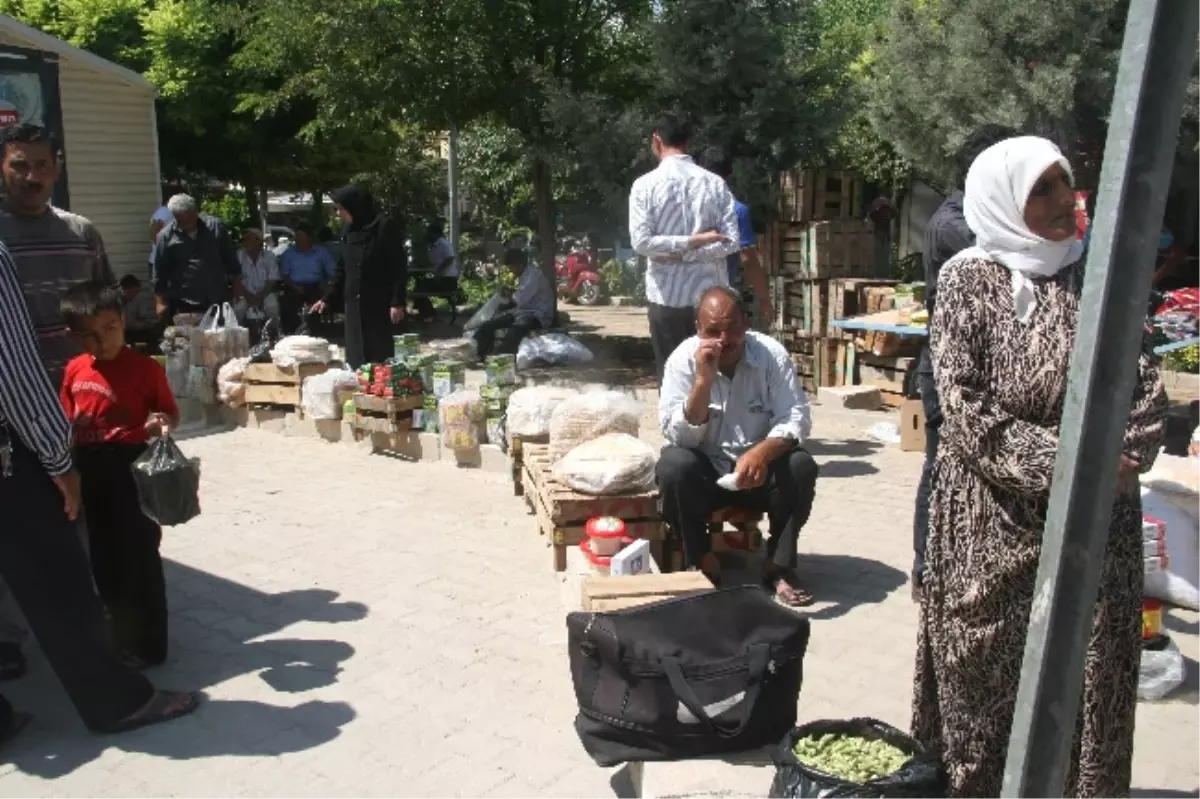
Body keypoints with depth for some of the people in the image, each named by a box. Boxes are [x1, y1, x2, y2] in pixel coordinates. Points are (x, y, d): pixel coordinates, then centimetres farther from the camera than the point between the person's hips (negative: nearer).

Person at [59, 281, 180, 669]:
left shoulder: (145, 367, -11)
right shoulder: (74, 370, 4)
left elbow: (171, 413, -4)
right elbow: (68, 421, 14)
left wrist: (162, 423, -26)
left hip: (133, 469, -6)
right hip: (89, 472, 6)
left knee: (138, 558, 2)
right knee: (103, 558, 16)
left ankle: (146, 645, 15)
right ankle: (120, 637, 33)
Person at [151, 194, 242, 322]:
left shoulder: (215, 226, 1)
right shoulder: (166, 236, -2)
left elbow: (231, 260, 8)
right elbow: (160, 272, 1)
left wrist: (237, 288, 6)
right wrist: (160, 302, -2)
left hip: (218, 301, 1)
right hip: (184, 305, -1)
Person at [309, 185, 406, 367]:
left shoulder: (385, 227, -9)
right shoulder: (350, 232, 13)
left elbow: (399, 267, -12)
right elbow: (342, 270, 20)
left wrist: (397, 303, -17)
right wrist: (327, 299, 16)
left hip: (381, 306, -7)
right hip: (355, 307, 7)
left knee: (381, 356, -5)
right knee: (356, 357, 5)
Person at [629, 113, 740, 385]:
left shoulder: (645, 185, -4)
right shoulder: (716, 183, 2)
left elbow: (641, 242, -11)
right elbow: (730, 241, -6)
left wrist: (689, 242, -8)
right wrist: (690, 251, -6)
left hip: (667, 294, -2)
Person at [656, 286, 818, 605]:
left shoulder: (772, 354, -11)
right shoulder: (683, 359, -13)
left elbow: (796, 417, -17)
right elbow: (679, 437, -19)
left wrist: (762, 452, -37)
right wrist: (703, 381, -32)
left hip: (759, 470, 1)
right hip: (704, 473, -1)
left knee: (801, 467, -27)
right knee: (674, 465, -31)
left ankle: (780, 567, -10)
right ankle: (702, 563, -10)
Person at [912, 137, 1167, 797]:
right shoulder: (969, 279, -5)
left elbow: (1147, 383, 5)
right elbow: (961, 405, -11)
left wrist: (1119, 457, -11)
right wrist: (1055, 459, -17)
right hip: (993, 516, -3)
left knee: (1086, 669, 6)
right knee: (983, 663, 7)